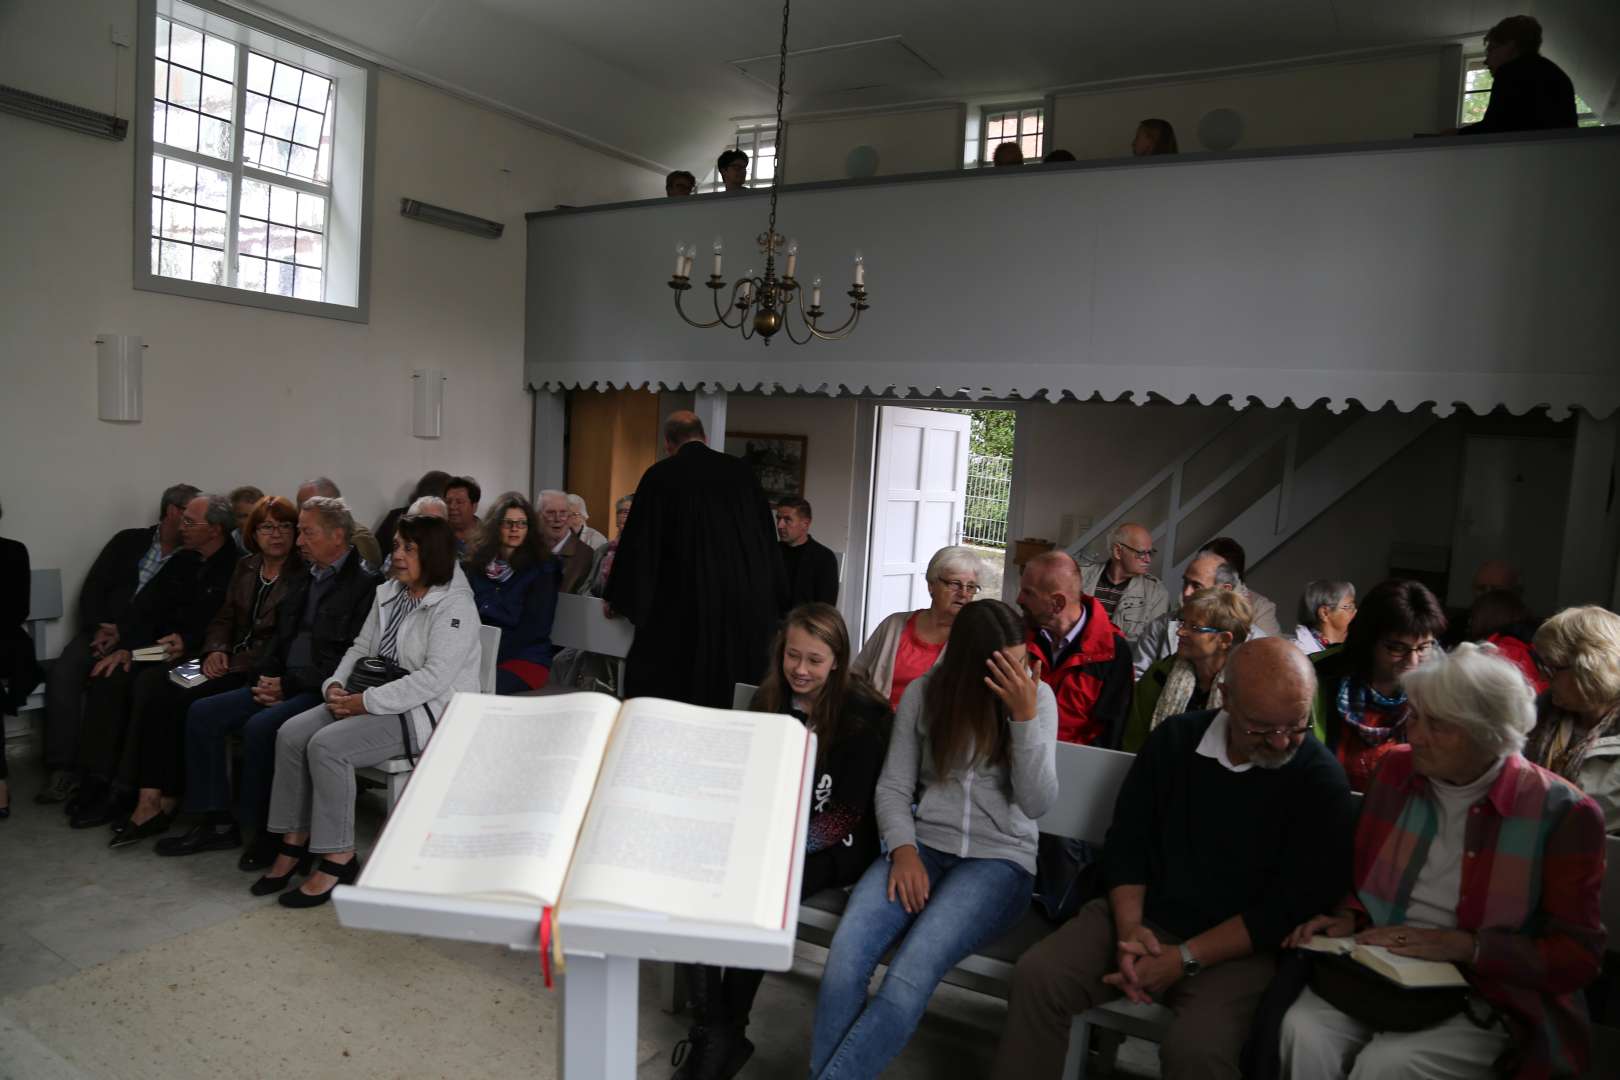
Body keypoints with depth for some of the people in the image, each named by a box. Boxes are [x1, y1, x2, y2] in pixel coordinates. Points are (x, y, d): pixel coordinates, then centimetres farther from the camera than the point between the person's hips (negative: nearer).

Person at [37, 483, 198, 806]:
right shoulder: (129, 541, 14)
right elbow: (93, 587, 8)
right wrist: (97, 629, -7)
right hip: (102, 631, 3)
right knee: (63, 671, -24)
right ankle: (62, 769, -22)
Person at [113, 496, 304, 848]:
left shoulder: (302, 575, -6)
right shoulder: (245, 568, 17)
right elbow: (224, 617, 20)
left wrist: (234, 664, -16)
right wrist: (215, 651, 0)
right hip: (230, 663, 8)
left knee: (185, 701, -23)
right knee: (151, 683, -15)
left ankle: (167, 802, -7)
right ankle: (150, 799, -17)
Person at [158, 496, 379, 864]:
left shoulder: (364, 584, -12)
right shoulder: (302, 580, 18)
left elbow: (350, 658, -18)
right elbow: (280, 637, 23)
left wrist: (288, 684, -15)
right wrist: (265, 678, 3)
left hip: (320, 691, -9)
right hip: (282, 683, 9)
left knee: (260, 726, -29)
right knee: (202, 714, -1)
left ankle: (265, 831, -9)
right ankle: (216, 822, 6)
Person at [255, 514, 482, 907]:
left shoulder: (454, 606, -14)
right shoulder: (387, 594, 13)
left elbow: (434, 678, -22)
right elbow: (360, 648, 18)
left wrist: (367, 701, -23)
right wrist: (336, 684, -3)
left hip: (427, 711, -8)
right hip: (374, 701, 8)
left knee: (327, 745, -25)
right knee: (291, 734, -9)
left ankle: (339, 858, -13)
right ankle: (295, 842, 1)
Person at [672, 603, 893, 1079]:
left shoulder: (864, 713, -8)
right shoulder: (768, 698, 8)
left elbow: (848, 810, -12)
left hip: (831, 847, -4)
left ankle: (730, 1034, -9)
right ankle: (708, 1031, -16)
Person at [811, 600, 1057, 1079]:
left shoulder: (1037, 697, -1)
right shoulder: (924, 693, 2)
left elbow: (1036, 802, -7)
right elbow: (893, 786, 4)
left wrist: (1024, 714, -19)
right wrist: (903, 850, -14)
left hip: (999, 859, -1)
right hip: (922, 846, 2)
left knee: (913, 968, -29)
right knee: (846, 951, -27)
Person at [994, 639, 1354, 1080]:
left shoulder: (1322, 782, -10)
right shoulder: (1175, 739, 1)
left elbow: (1295, 905, -11)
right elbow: (1125, 843, 5)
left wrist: (1185, 959, -17)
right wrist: (1128, 928, -12)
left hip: (1242, 945, -3)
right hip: (1144, 918, 3)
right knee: (1037, 976, -17)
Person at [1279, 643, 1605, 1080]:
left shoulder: (1561, 813, -6)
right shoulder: (1397, 769, 6)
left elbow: (1577, 956, -5)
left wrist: (1462, 946, -17)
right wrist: (1347, 919, -4)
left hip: (1486, 1002, -3)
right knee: (1304, 1031, -26)